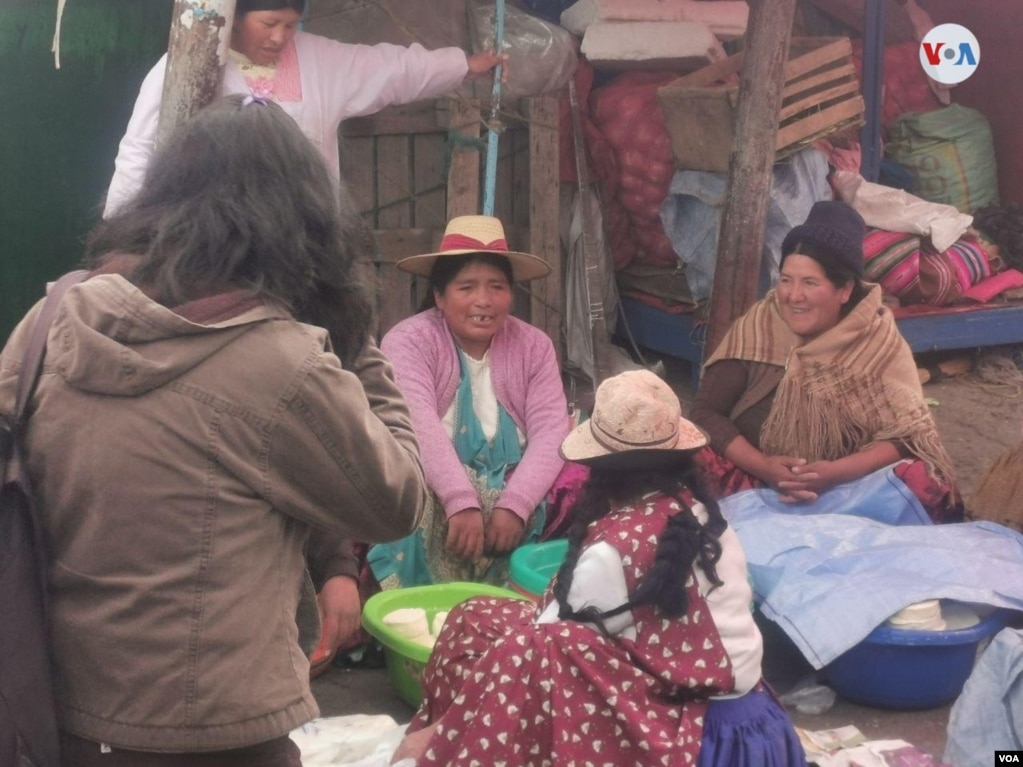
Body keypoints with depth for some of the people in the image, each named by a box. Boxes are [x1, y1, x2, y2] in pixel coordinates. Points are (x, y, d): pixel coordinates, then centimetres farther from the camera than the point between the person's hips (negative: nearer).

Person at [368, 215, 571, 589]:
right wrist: (462, 503, -38)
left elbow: (551, 431, -9)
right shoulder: (409, 341, -7)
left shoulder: (534, 345, 4)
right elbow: (420, 426, -24)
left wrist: (514, 505, -26)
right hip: (435, 495, -3)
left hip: (514, 492, 4)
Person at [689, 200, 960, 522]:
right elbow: (706, 411, -8)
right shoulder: (755, 327, -5)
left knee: (921, 481, -25)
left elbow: (907, 433, -12)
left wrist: (838, 472, -28)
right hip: (754, 485, 0)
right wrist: (763, 466, -23)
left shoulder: (880, 341, -6)